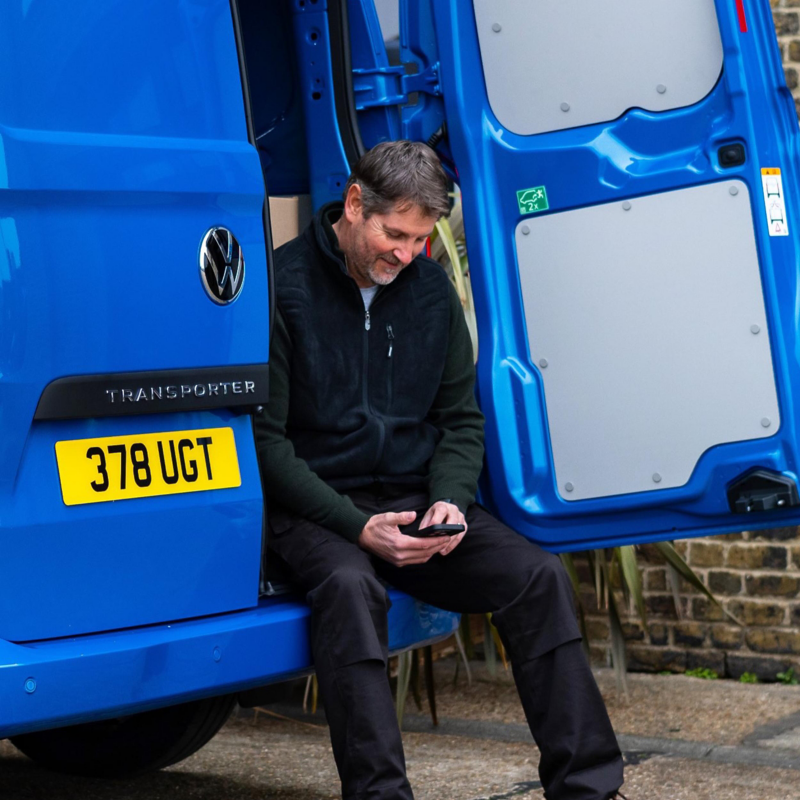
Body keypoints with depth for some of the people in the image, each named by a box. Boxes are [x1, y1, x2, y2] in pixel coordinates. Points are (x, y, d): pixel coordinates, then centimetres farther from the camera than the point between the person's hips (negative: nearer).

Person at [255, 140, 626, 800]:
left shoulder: (431, 289, 9)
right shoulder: (284, 286, -8)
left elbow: (460, 418, 14)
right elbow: (265, 440, -11)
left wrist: (451, 500, -7)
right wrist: (357, 526, -20)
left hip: (414, 500, 5)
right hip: (313, 511, -5)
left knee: (539, 576, -16)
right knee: (348, 585, -38)